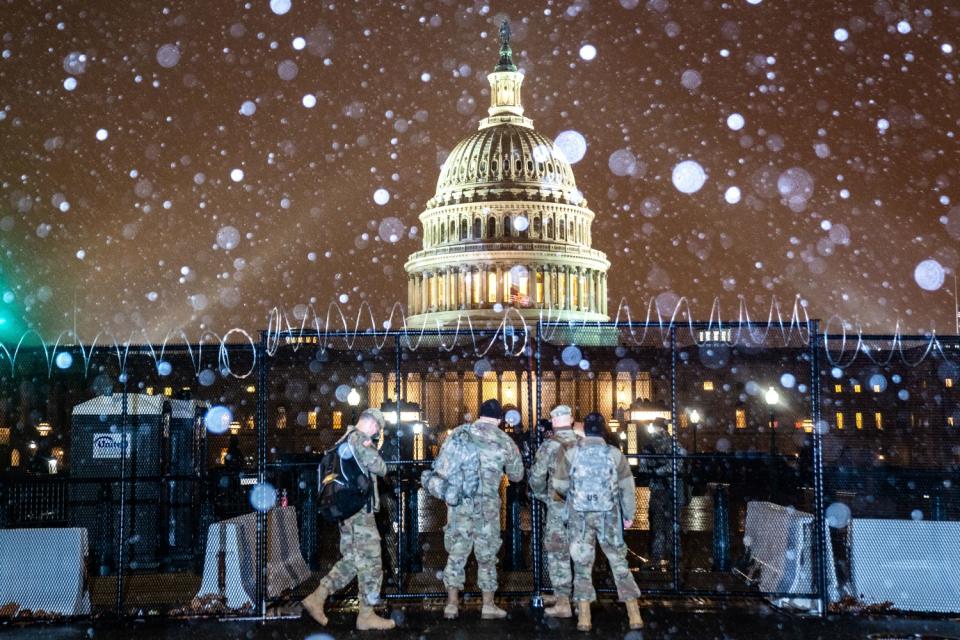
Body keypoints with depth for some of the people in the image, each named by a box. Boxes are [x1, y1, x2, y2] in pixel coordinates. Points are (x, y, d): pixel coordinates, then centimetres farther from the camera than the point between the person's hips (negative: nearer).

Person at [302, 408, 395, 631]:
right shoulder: (359, 439, -12)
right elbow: (380, 468, -12)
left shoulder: (344, 441, 17)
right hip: (360, 510, -9)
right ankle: (366, 615, 2)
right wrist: (373, 451, 10)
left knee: (351, 560, 14)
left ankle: (317, 597, 9)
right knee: (370, 562, -3)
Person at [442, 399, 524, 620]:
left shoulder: (459, 433, 1)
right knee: (487, 554, 10)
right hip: (488, 503, -1)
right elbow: (517, 475, 11)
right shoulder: (505, 441, 1)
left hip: (458, 500, 1)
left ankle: (452, 603, 8)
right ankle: (488, 605, 15)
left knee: (456, 551, 9)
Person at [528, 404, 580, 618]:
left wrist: (541, 495, 10)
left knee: (558, 554, 2)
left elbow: (536, 476, -8)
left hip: (558, 506, -4)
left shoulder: (549, 445, -9)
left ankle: (562, 603, 1)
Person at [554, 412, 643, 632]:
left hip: (579, 516, 0)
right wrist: (629, 515, 12)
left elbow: (559, 485, 1)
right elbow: (627, 487, 1)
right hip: (609, 515, 0)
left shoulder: (571, 453, -5)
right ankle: (634, 615, 6)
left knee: (582, 564, 8)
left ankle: (584, 617, 5)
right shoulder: (614, 454, -4)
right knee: (619, 562, 8)